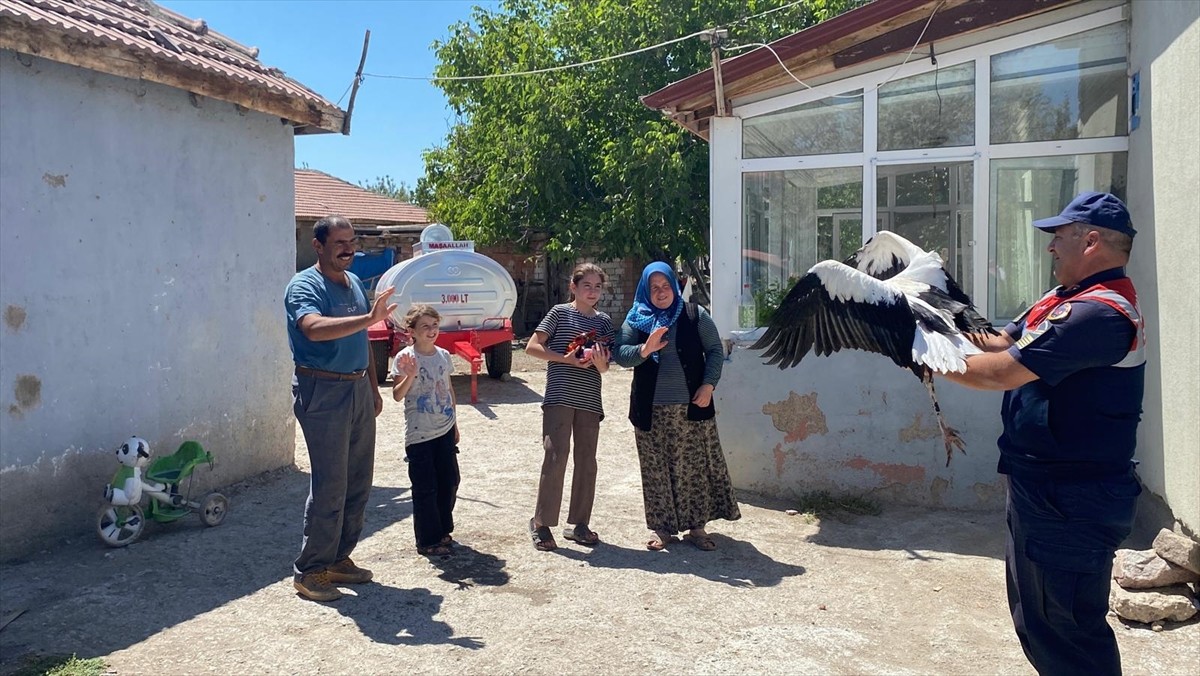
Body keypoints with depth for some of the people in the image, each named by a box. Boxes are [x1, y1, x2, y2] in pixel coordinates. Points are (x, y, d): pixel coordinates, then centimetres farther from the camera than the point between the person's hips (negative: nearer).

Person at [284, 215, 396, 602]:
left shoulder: (354, 282, 15)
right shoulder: (305, 286, -11)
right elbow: (314, 328, -33)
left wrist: (373, 388, 20)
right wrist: (369, 317, -40)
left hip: (358, 391, 8)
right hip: (323, 393, -8)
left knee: (358, 483, 12)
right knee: (330, 486, -6)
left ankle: (339, 559, 25)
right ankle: (309, 571, 8)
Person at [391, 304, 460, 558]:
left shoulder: (443, 355, 6)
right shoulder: (405, 358, -10)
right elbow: (397, 395, -13)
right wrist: (410, 376, -31)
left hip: (445, 431, 6)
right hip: (419, 434, -5)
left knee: (449, 482, 11)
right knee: (425, 489, 1)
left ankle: (443, 531, 29)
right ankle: (428, 541, 12)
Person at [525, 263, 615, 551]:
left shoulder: (603, 321, 11)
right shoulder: (560, 312, 0)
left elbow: (604, 367, 10)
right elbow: (532, 347, -5)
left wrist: (600, 362, -13)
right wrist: (566, 359, -14)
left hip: (589, 399, 5)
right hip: (559, 395, -5)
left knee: (587, 461, 8)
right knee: (555, 457, -9)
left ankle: (579, 524, 19)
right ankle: (541, 523, 4)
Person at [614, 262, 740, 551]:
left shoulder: (694, 314, 4)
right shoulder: (635, 319, 6)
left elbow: (715, 350, 5)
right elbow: (620, 353, -2)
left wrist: (708, 385, -7)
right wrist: (644, 350, -21)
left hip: (692, 406, 0)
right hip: (652, 410, 1)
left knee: (695, 466, 3)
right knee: (657, 469, 4)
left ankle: (697, 527, 15)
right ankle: (664, 529, 16)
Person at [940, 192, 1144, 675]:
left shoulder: (1100, 312, -23)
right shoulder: (1066, 299, 11)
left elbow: (1001, 372, -26)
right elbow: (1003, 343, 10)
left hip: (1071, 501, -11)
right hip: (1042, 486, 11)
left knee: (1066, 627, 2)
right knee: (1035, 614, 23)